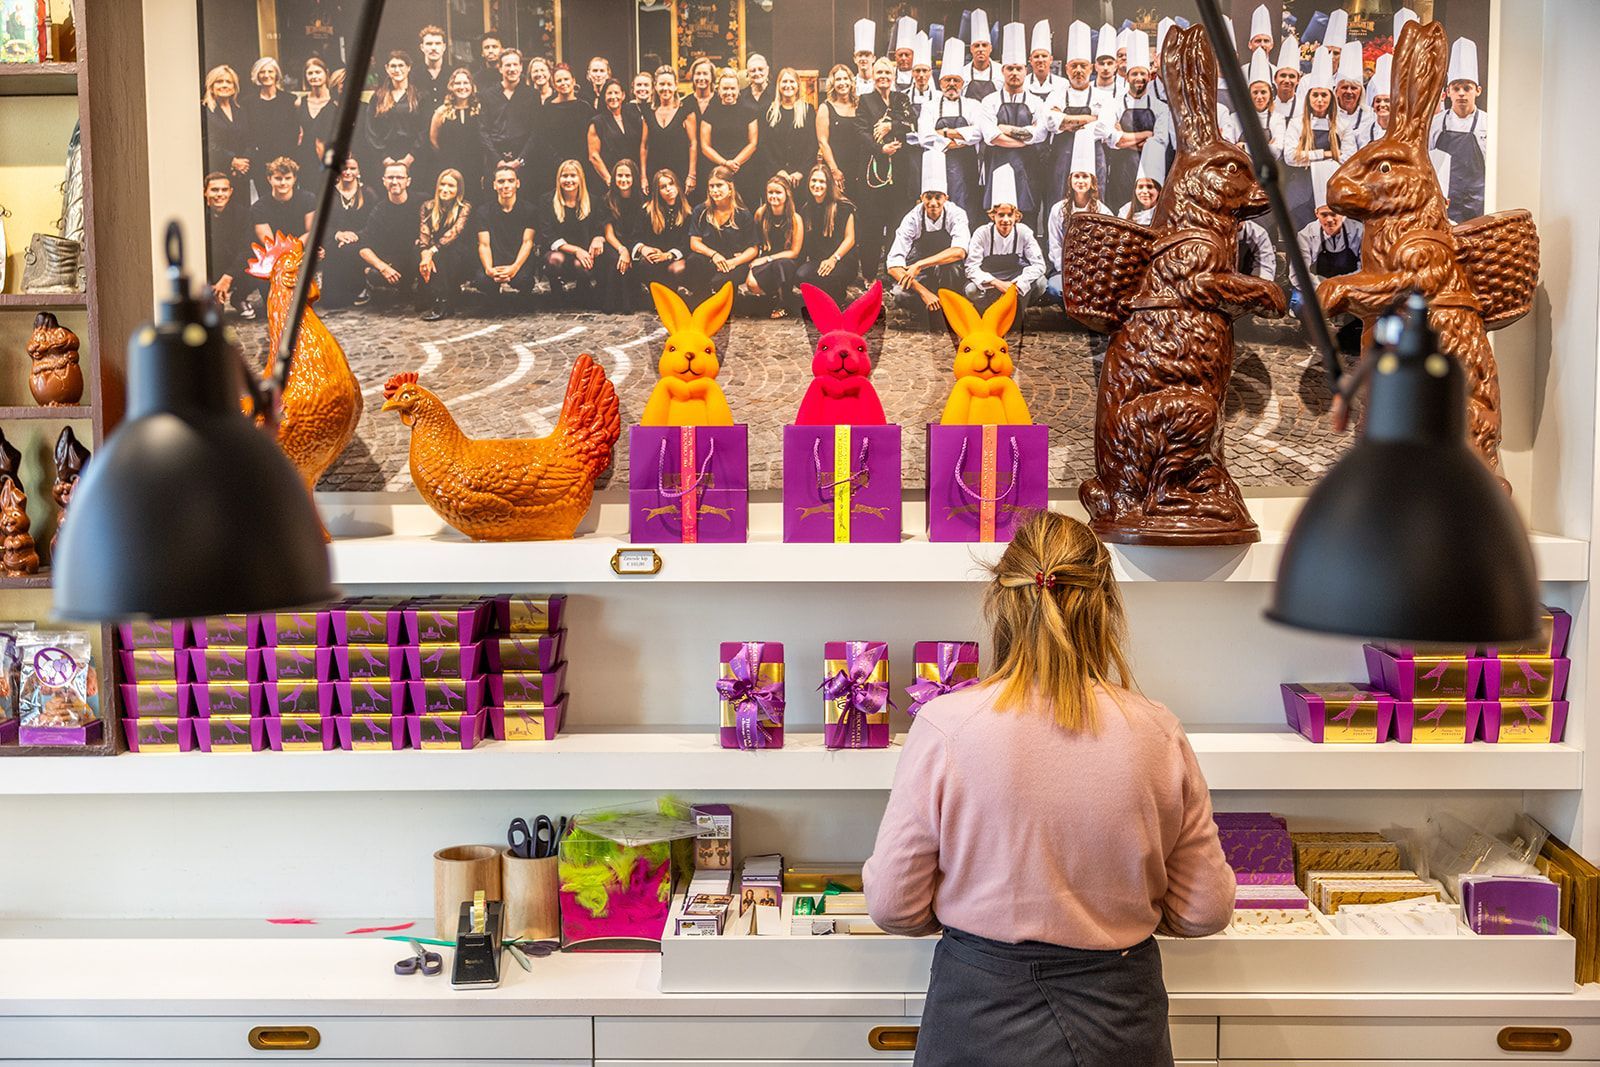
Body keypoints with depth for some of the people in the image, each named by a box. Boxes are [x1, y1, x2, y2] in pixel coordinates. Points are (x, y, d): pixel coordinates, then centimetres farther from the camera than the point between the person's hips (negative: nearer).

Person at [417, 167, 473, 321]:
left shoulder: (464, 208, -5)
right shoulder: (428, 207, 7)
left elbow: (455, 232, -21)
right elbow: (424, 234, -7)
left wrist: (432, 252, -36)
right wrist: (425, 254, -30)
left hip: (459, 259, -3)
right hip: (437, 256, 3)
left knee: (441, 254, -35)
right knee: (418, 255, -28)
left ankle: (441, 304, -38)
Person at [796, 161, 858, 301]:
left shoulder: (843, 207, -3)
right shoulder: (806, 209, 13)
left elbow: (850, 239, -5)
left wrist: (833, 259, -19)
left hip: (843, 262, -4)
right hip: (816, 260, 4)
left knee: (825, 276, -37)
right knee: (801, 275, -30)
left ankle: (837, 299, -3)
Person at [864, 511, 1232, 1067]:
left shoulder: (944, 728, -16)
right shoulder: (1159, 735, -11)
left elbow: (894, 906, -9)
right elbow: (1205, 912, -2)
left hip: (979, 1020, -1)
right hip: (1119, 1021, 2)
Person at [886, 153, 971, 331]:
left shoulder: (955, 214, -16)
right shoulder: (913, 219, -15)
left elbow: (959, 251, -33)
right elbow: (894, 266, -22)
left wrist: (919, 265, -38)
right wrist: (923, 291, -34)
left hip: (951, 276, 0)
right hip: (920, 277, 0)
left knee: (949, 263, -35)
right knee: (899, 294, -31)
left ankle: (936, 311, -13)